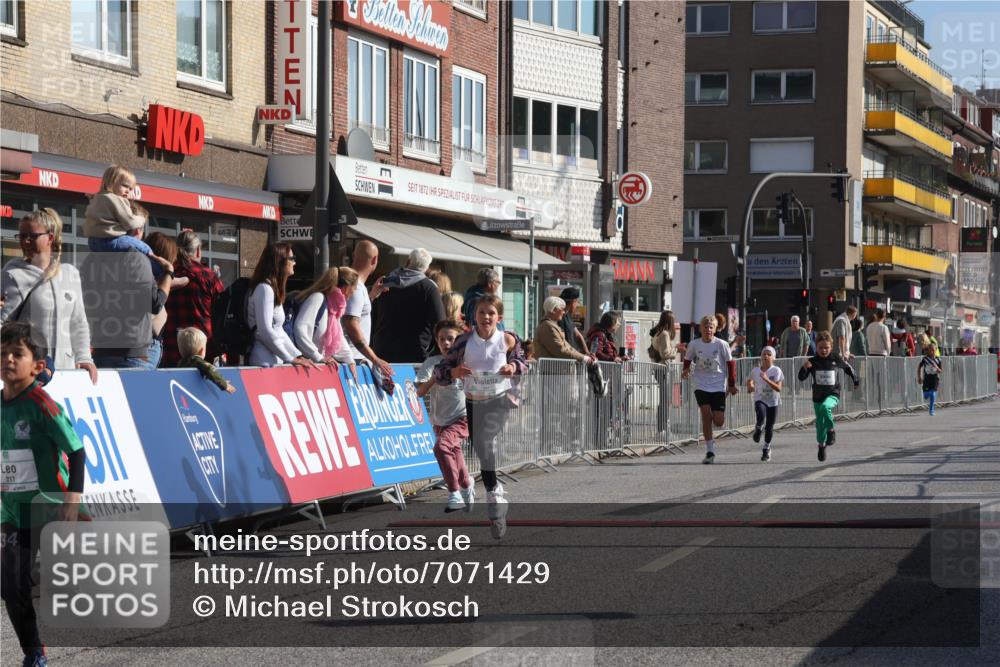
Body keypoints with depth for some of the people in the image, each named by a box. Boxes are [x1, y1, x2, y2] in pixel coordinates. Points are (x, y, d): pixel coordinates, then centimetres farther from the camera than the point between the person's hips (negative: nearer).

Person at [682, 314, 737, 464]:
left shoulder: (721, 344, -7)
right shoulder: (694, 344, -2)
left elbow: (730, 363, 2)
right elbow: (687, 360, 14)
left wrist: (731, 384, 3)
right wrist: (686, 370, -7)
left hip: (719, 386, 0)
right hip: (701, 386, 1)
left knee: (718, 421, -7)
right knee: (706, 414, -17)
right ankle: (710, 451, -7)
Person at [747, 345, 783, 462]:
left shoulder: (776, 371, -10)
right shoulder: (755, 370, -2)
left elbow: (778, 388, -20)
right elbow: (749, 380, 21)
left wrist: (766, 379, -29)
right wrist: (750, 386, -1)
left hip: (773, 401, 0)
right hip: (760, 400, 0)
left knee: (769, 427, 6)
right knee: (761, 416, -31)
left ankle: (766, 449, 25)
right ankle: (759, 428, 2)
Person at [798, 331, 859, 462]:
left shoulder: (835, 359, -5)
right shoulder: (812, 361, -4)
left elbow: (847, 367, 14)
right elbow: (801, 378, -5)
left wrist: (856, 380, 23)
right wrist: (804, 368, -24)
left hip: (833, 394, -2)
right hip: (818, 396, 2)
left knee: (825, 407, -35)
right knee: (820, 423, 8)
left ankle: (831, 430, -15)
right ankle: (822, 445, 29)